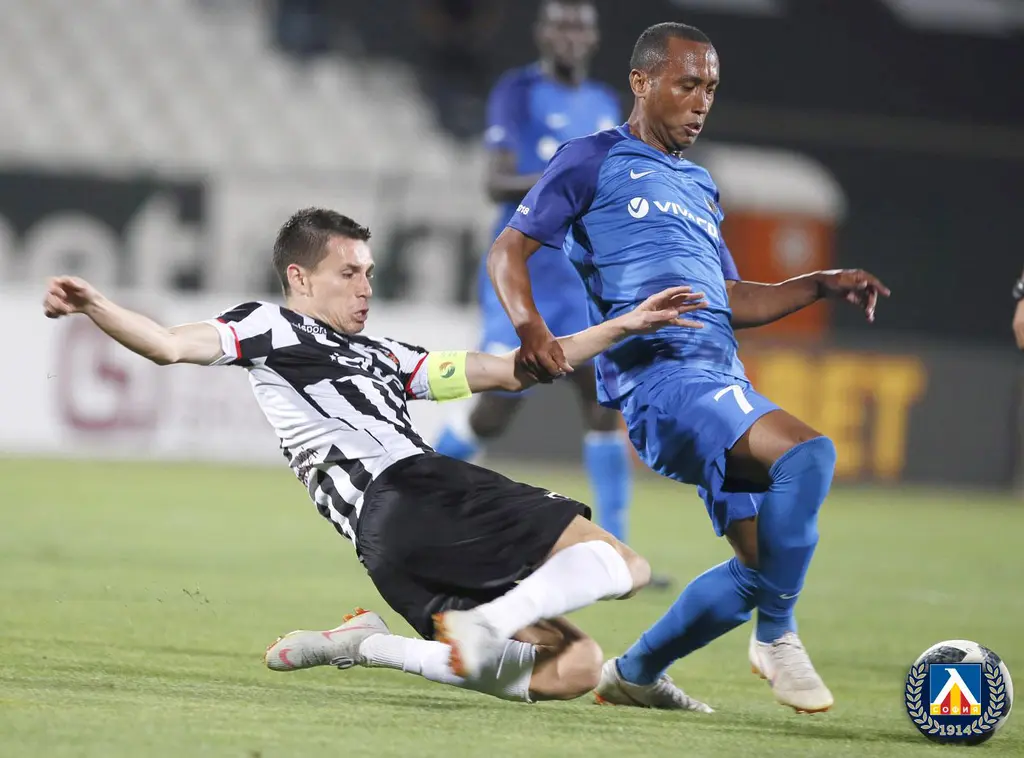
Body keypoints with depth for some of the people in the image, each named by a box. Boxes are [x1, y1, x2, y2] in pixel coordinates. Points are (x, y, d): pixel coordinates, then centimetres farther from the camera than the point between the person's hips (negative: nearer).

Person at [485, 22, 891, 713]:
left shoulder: (701, 188, 29)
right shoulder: (594, 161, 8)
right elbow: (509, 249, 2)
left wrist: (823, 285, 17)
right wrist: (530, 327, -17)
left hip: (723, 380, 8)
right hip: (659, 374, -8)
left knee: (763, 565, 0)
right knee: (806, 452, -31)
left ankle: (635, 674, 18)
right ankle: (777, 636, -18)